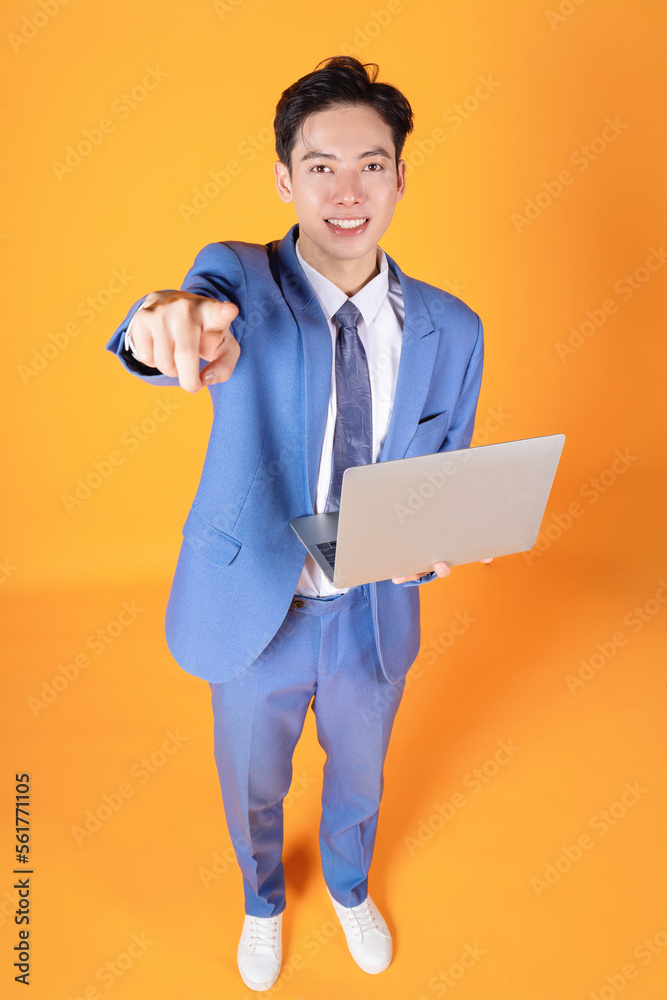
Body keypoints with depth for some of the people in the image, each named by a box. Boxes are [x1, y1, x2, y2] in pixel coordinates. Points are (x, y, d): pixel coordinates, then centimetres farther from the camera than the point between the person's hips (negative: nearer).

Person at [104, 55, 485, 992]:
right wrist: (176, 319, -64)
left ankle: (351, 888, 64)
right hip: (255, 610, -1)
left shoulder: (451, 330, -8)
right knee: (253, 789, 24)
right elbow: (215, 297, -40)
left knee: (359, 779, 28)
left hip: (376, 617, 2)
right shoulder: (242, 277, -15)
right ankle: (264, 901, 61)